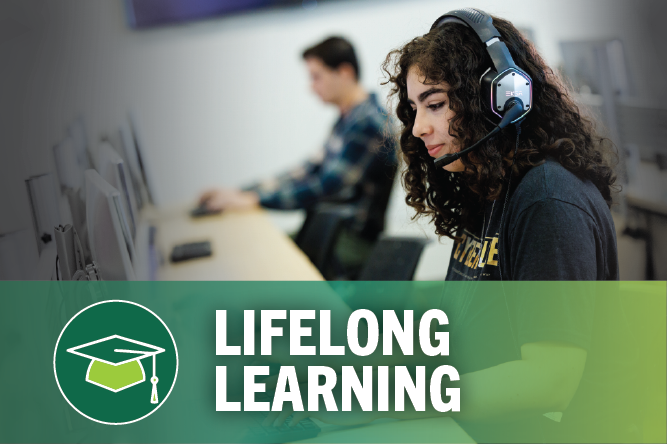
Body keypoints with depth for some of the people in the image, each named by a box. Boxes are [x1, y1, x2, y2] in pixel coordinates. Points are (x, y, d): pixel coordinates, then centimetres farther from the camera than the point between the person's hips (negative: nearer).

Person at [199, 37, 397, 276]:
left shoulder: (367, 123, -20)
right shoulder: (348, 118, 13)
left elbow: (326, 188, -25)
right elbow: (312, 170, 14)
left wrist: (253, 199, -24)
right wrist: (241, 192, 5)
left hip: (357, 239, -9)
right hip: (334, 228, 9)